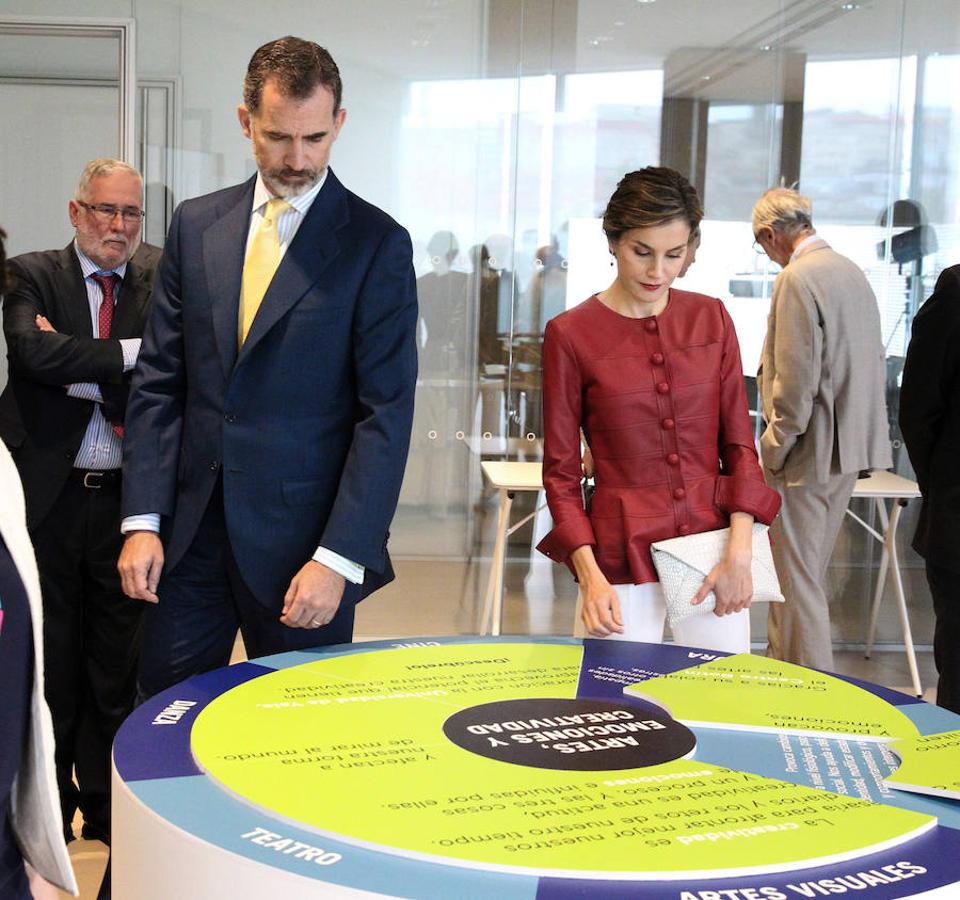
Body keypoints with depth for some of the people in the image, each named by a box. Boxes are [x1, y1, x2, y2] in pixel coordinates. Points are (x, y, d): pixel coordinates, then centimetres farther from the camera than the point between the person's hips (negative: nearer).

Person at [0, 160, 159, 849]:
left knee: (118, 664, 10)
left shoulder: (164, 277, 5)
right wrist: (126, 354, -16)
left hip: (128, 500, 1)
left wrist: (78, 370, -13)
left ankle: (106, 807, 26)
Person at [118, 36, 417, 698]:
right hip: (191, 531, 4)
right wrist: (143, 519, 0)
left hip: (301, 540, -3)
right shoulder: (196, 226, 8)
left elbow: (387, 413, -9)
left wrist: (339, 558, -16)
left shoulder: (377, 243, -5)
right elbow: (159, 381, 8)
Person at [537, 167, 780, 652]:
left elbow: (739, 443, 6)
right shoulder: (570, 333, -3)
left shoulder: (711, 318, 5)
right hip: (623, 553, -2)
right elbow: (561, 470, -1)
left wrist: (739, 552, -7)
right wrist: (589, 574, -13)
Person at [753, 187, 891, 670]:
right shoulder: (852, 271, 12)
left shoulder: (797, 280, -17)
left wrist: (771, 452, -12)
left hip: (808, 452, -10)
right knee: (806, 573, 19)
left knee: (797, 581, 0)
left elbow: (795, 384, -22)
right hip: (851, 449, 10)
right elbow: (872, 363, 17)